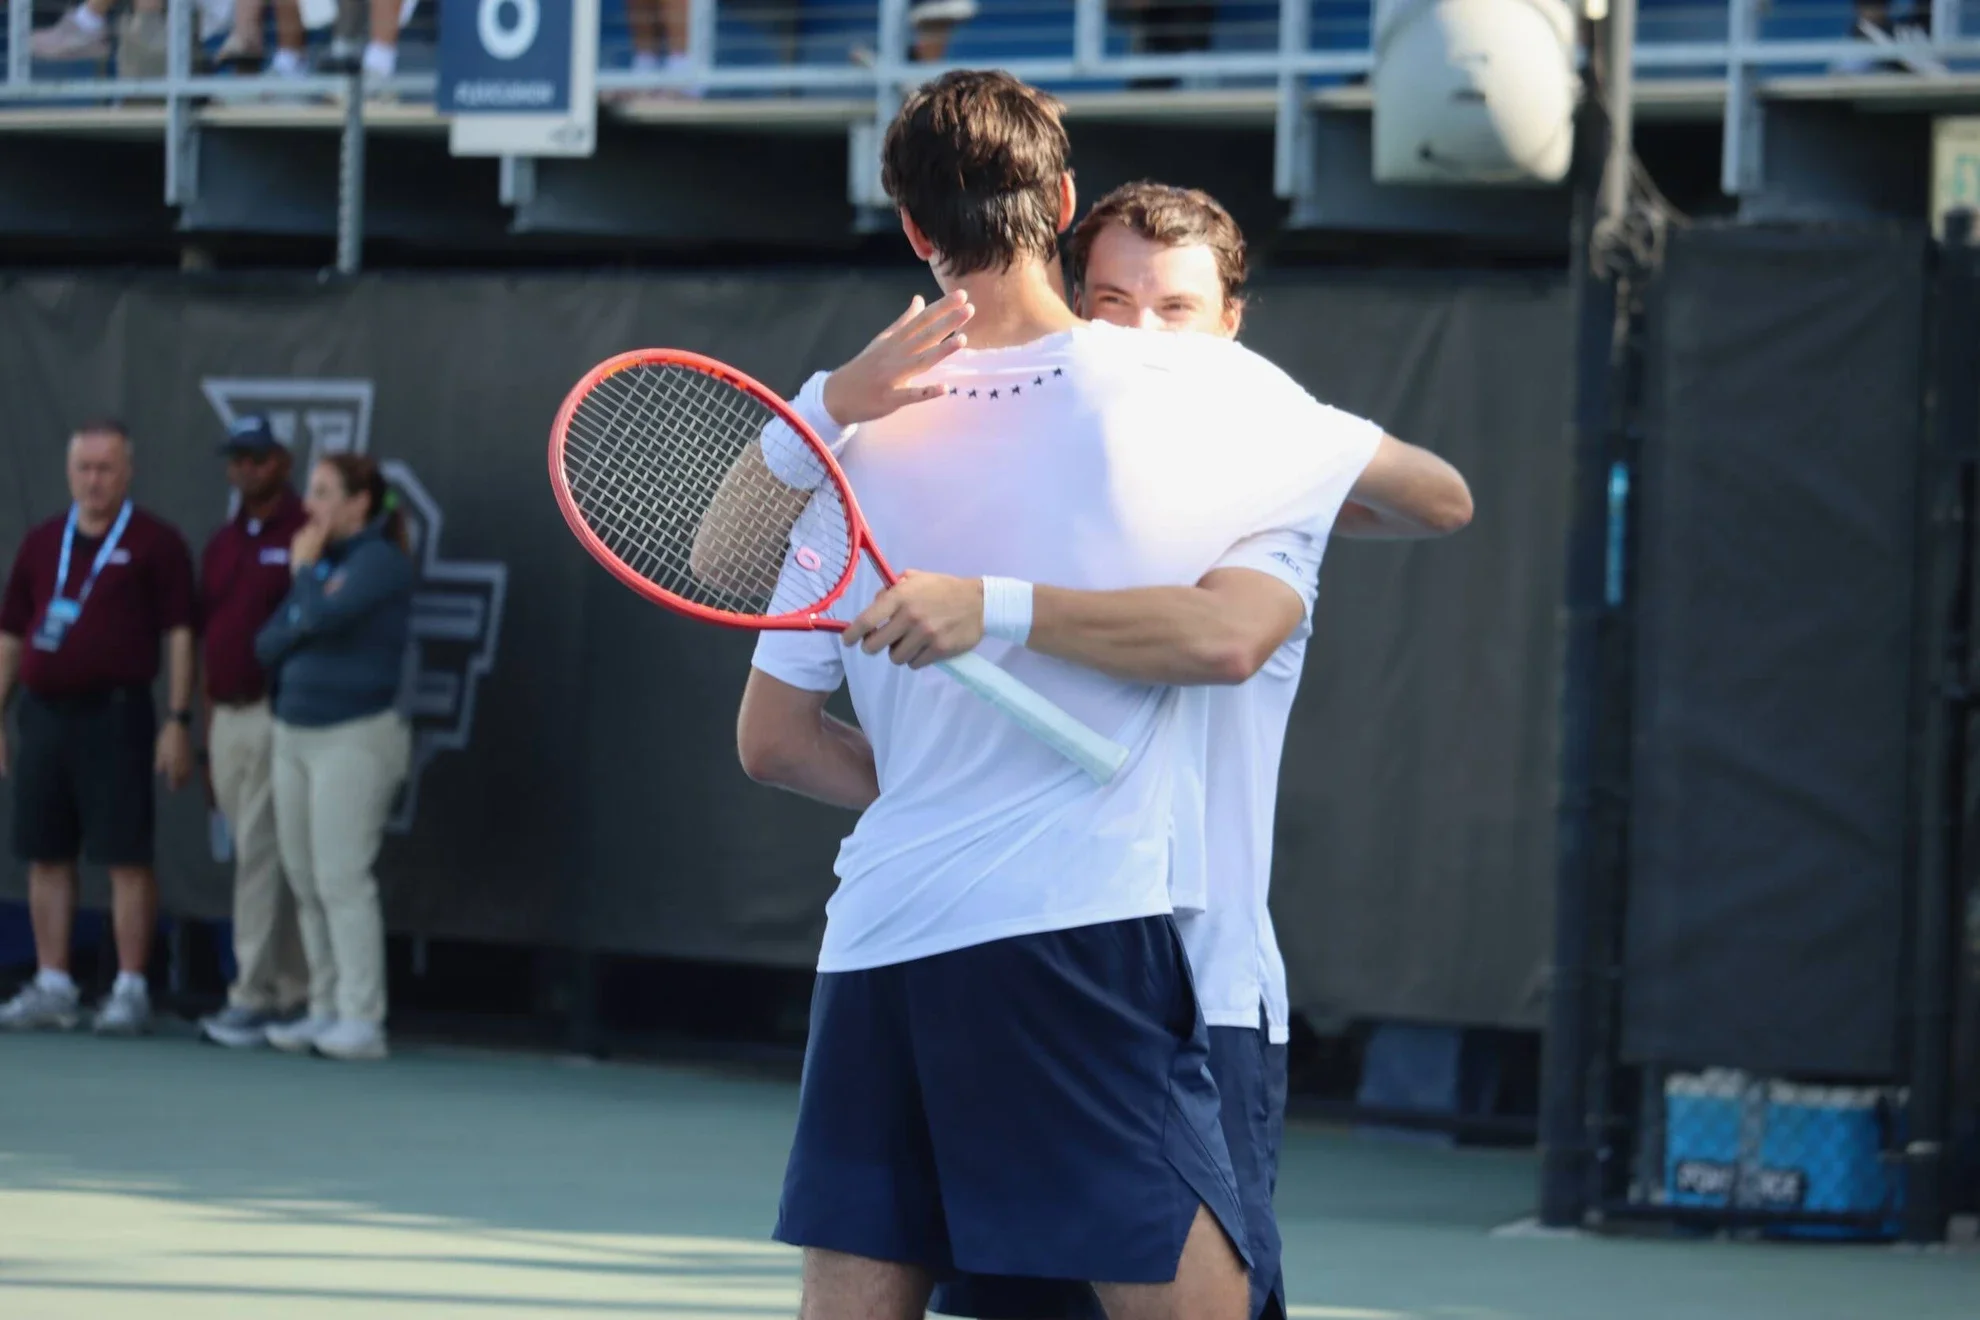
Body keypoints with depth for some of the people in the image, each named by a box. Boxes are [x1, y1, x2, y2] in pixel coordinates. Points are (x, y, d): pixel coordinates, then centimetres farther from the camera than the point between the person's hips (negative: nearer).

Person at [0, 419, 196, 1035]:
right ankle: (52, 987, 13)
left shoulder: (155, 543, -1)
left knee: (126, 857, -5)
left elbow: (179, 635, -4)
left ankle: (130, 990, -1)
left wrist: (178, 722, -10)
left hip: (115, 713, -5)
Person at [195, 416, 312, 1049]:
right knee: (267, 860, 9)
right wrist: (207, 732, 17)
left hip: (280, 716, -7)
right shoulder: (221, 546, 16)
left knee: (261, 858, -9)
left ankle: (253, 997, -8)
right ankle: (294, 991, 13)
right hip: (227, 718, 7)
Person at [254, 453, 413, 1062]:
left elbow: (323, 615, -23)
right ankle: (324, 1010, 10)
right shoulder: (323, 559, 16)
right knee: (306, 882, 6)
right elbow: (268, 645, 12)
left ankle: (362, 1020, -13)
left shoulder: (379, 561, -8)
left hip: (354, 735, -8)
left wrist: (305, 571, -5)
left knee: (341, 879, -12)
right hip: (295, 732, 8)